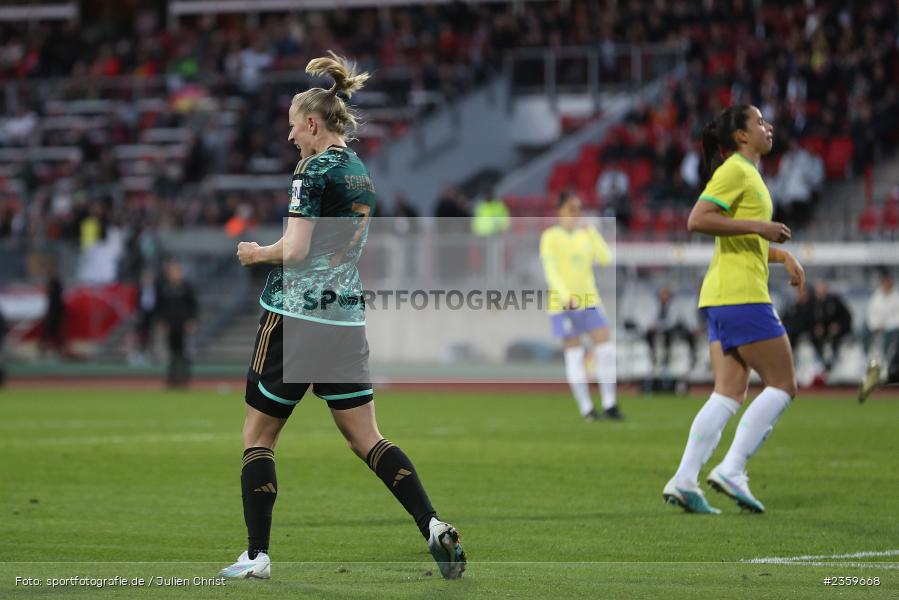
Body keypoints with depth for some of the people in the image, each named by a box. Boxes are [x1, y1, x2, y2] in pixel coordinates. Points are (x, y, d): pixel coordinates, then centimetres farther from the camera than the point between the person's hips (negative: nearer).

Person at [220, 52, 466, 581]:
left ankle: (257, 555, 1)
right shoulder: (362, 174, 14)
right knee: (367, 437, 7)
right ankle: (433, 525, -11)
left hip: (295, 317, -7)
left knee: (258, 437, 5)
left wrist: (258, 253, 1)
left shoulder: (314, 171, -11)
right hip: (348, 319, 7)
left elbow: (294, 250, -17)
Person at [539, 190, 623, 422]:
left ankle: (609, 405, 2)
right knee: (574, 355, -3)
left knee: (606, 349, -4)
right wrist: (565, 296, -22)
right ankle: (586, 408, 2)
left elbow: (606, 259, 1)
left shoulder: (585, 235, 13)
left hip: (589, 301, 4)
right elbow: (551, 270, -10)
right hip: (563, 305, -4)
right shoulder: (551, 237, -2)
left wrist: (592, 233, -5)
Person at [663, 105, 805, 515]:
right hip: (740, 294, -10)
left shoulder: (749, 174, 23)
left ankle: (684, 480, -3)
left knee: (730, 395, 4)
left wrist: (783, 256, 17)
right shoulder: (734, 171, -8)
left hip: (724, 297, 10)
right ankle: (732, 471, -9)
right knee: (782, 385, -6)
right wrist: (758, 227, -20)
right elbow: (697, 220, -20)